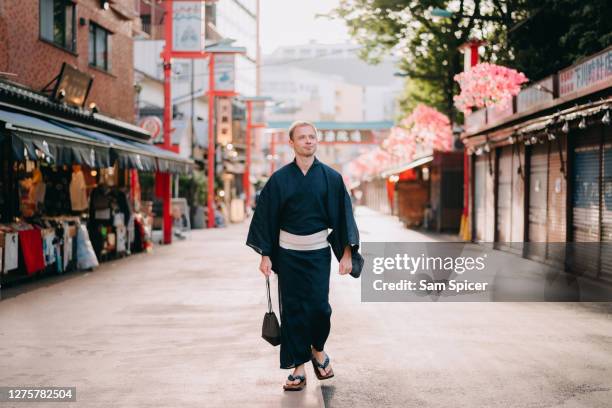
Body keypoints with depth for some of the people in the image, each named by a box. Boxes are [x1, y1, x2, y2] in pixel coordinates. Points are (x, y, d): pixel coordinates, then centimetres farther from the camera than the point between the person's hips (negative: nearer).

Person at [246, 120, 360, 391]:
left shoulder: (331, 178, 0)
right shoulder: (280, 179, 0)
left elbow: (343, 216, 2)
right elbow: (266, 217, 2)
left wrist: (347, 253, -3)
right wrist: (265, 255, -3)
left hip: (318, 251, 0)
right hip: (288, 252, 0)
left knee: (319, 305, -6)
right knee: (293, 308, 2)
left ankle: (318, 349, 24)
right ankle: (299, 368, 10)